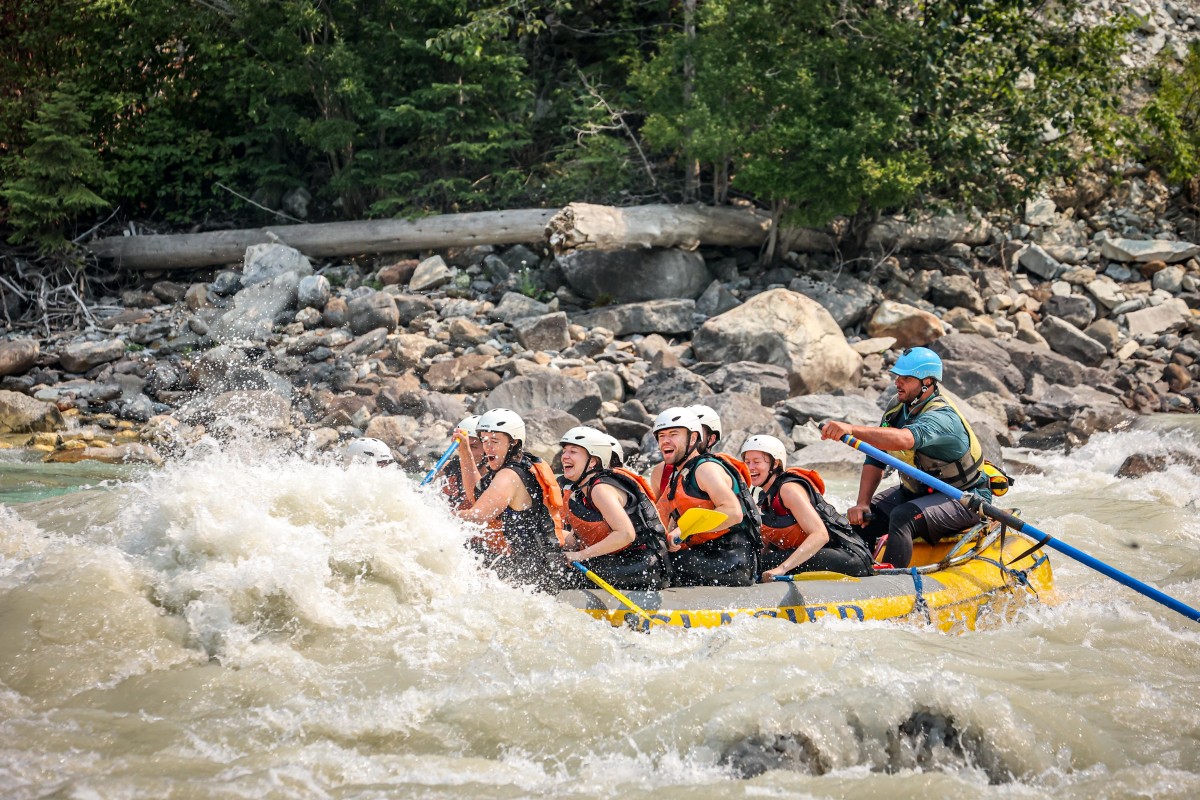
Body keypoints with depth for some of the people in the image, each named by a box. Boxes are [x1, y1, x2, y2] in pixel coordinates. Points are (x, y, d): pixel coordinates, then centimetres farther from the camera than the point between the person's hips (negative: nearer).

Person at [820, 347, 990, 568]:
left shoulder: (941, 417, -28)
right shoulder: (897, 412, 0)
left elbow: (903, 440, -49)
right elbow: (875, 460, 1)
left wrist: (852, 429, -59)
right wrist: (862, 503, -14)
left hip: (963, 499, -9)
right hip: (917, 491, 9)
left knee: (902, 517, -35)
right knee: (859, 518, -6)